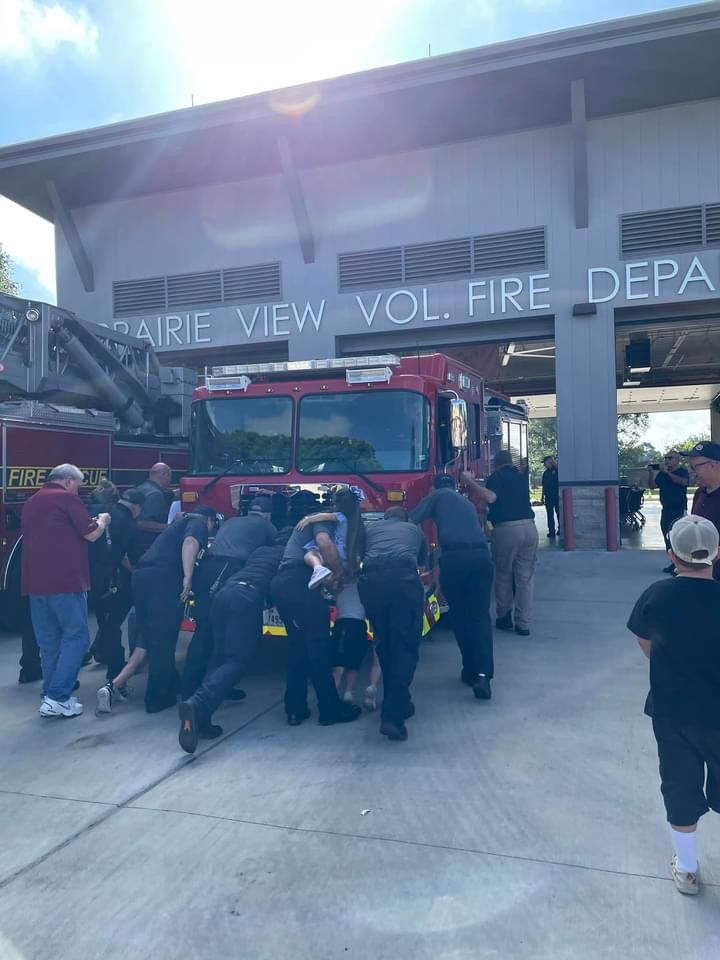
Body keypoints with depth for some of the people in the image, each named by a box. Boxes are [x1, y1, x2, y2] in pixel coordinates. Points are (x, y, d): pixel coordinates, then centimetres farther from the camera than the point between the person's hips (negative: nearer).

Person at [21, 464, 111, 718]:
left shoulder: (32, 502, 19)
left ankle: (51, 696, 17)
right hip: (64, 582, -8)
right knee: (76, 637, 0)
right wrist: (102, 521, 15)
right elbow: (91, 534, -5)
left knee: (48, 642, 13)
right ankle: (57, 698, -5)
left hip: (35, 583, 8)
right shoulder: (66, 499, -6)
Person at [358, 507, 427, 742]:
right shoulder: (414, 529, 33)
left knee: (384, 644, 19)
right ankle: (393, 715, -5)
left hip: (370, 579, 2)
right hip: (405, 579, -1)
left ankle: (397, 703, 29)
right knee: (405, 647, 4)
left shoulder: (370, 526, 32)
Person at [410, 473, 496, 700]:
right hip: (480, 557, 4)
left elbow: (410, 521, 10)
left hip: (454, 558, -3)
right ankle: (483, 674, -9)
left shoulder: (438, 496, 17)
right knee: (480, 616, 7)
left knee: (460, 616, 13)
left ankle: (471, 670, 20)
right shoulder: (467, 502, 32)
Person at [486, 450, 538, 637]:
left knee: (503, 575, 12)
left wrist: (491, 520, 12)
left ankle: (504, 617, 19)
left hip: (506, 529, -4)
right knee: (526, 576, 6)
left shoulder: (494, 479, 1)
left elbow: (492, 504, -6)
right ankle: (523, 624, 7)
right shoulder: (522, 477, 16)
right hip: (529, 527, 4)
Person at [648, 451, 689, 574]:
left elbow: (684, 482, -23)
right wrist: (651, 473, -9)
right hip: (666, 509, 7)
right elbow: (653, 485, 6)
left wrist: (667, 472, -24)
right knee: (668, 537, 10)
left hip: (679, 509, -7)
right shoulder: (661, 474, 13)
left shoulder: (683, 471, -3)